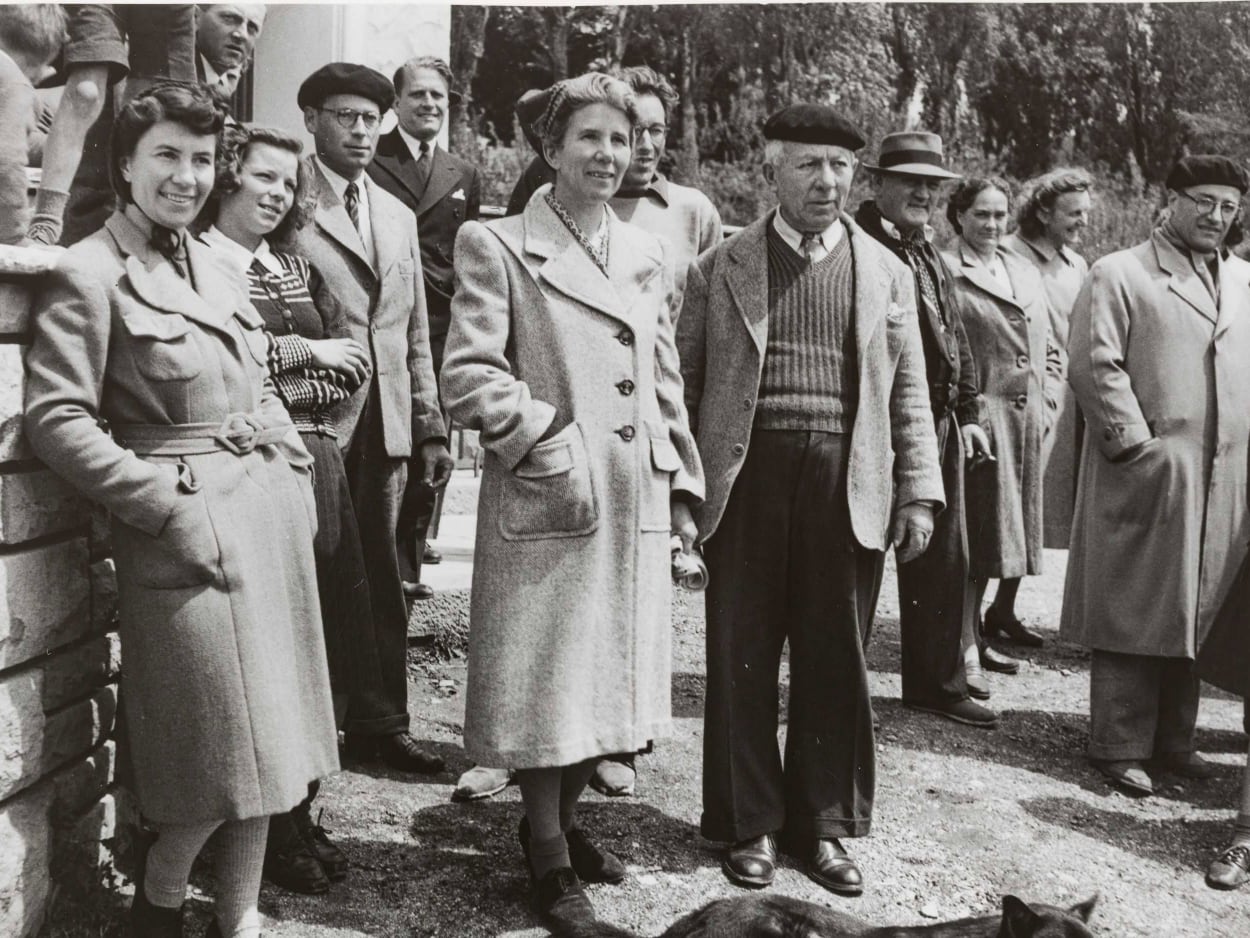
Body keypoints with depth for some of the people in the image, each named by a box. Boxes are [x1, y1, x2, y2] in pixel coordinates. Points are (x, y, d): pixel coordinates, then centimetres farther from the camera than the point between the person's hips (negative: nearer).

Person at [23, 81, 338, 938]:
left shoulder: (216, 268, 14)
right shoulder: (89, 275, -8)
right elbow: (57, 418, -14)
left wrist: (295, 470, 9)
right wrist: (169, 505, -16)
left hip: (273, 516, 7)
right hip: (191, 529, -7)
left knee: (270, 735, 11)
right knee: (226, 746, -3)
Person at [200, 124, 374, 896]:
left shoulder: (296, 268, 19)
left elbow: (351, 362, 13)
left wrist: (284, 393, -4)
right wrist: (302, 354, -8)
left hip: (318, 463, 7)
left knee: (333, 637, 7)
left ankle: (300, 811, 22)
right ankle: (266, 831, 14)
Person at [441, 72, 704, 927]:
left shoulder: (649, 255, 13)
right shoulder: (498, 247, -4)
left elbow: (666, 382, 15)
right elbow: (468, 375, -10)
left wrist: (683, 488, 11)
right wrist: (548, 441, -17)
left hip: (638, 504, 6)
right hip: (545, 503, -5)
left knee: (611, 671, 14)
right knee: (545, 679, 3)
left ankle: (566, 818, 34)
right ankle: (548, 856, 20)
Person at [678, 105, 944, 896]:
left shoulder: (886, 272, 10)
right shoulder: (722, 268, 5)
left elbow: (908, 391, 11)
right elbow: (685, 382, 7)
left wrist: (919, 492, 4)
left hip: (848, 487, 1)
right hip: (747, 480, -1)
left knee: (836, 661, 7)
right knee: (742, 658, 5)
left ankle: (824, 824, 22)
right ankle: (750, 824, 19)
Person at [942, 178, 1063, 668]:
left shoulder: (1026, 273, 16)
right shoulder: (946, 271, -5)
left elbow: (1049, 351, 19)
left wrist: (1047, 403, 8)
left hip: (1030, 423, 7)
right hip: (981, 420, -6)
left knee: (1022, 522, 15)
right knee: (981, 528, -3)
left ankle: (1003, 613, 33)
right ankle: (971, 632, 8)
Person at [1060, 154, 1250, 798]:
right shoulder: (1118, 275, -1)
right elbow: (1094, 367, -9)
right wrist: (1137, 448, -14)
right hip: (1146, 474, -6)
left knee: (1197, 613, 10)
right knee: (1133, 612, -1)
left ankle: (1173, 739, 21)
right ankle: (1120, 746, 7)